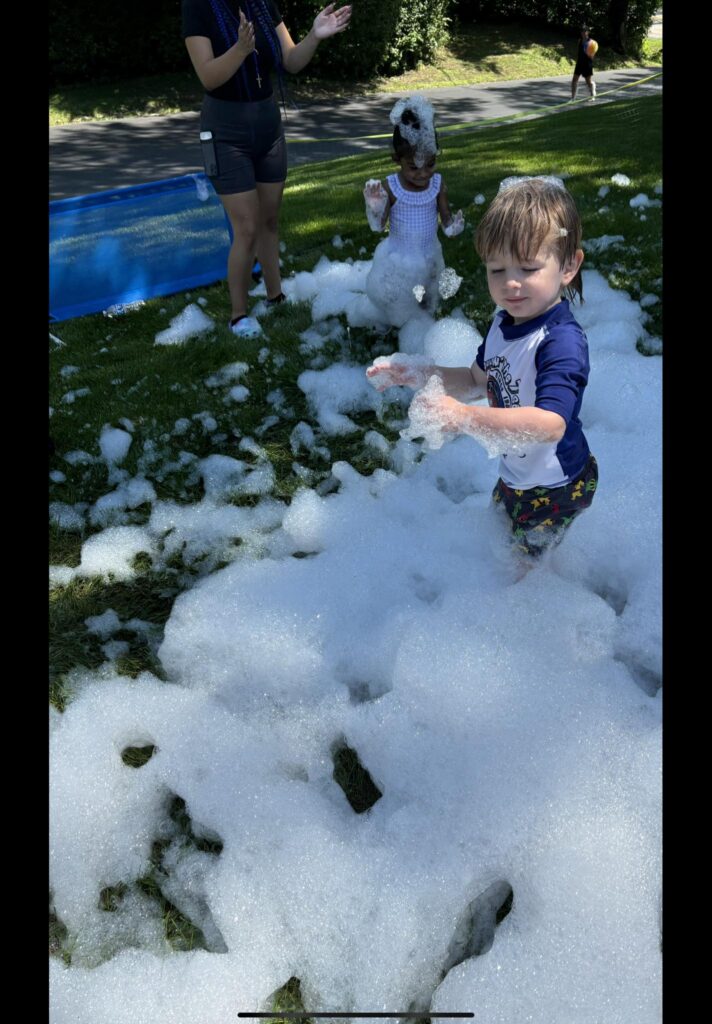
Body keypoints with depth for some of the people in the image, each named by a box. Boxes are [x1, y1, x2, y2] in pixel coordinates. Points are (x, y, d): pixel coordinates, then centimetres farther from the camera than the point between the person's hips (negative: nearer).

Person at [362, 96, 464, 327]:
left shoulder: (438, 184, -13)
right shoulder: (390, 187, -20)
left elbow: (446, 218, -5)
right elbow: (377, 226, -14)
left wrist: (453, 226, -30)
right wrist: (374, 207, -36)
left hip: (429, 258, 3)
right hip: (399, 262, -3)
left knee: (428, 307, 23)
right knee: (403, 315, 12)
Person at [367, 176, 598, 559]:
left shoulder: (562, 342, -35)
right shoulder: (503, 322, -6)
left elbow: (551, 424, -48)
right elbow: (477, 379, 8)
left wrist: (465, 418, -56)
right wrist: (416, 374, -7)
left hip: (554, 488, -8)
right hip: (514, 474, 8)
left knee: (530, 560, 16)